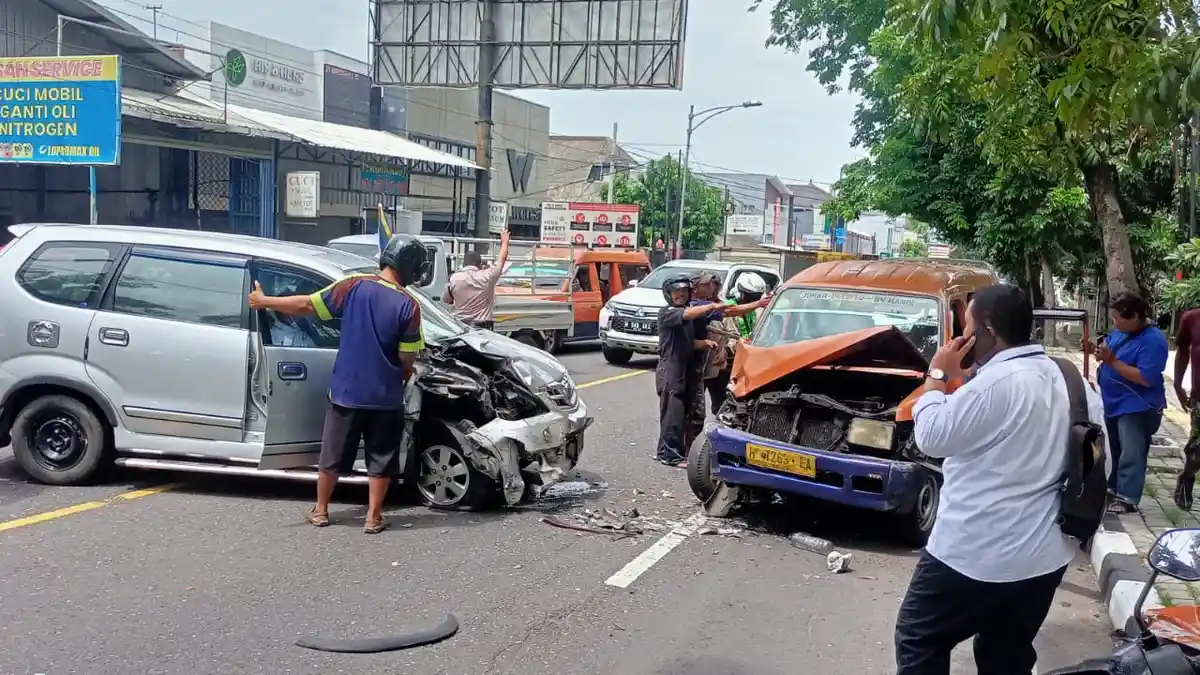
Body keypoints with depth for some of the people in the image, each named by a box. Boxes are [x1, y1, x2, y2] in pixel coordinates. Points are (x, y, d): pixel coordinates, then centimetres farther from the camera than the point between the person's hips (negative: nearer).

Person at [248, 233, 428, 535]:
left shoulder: (354, 286, -7)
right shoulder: (408, 306, -11)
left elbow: (307, 304, -2)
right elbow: (407, 360, -8)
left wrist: (264, 301, 11)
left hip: (346, 391, 2)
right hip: (385, 397, -2)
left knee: (333, 455, 16)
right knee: (381, 459, 12)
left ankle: (320, 510, 27)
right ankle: (374, 517, 16)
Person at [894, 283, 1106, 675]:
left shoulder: (997, 382, -22)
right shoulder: (1070, 380, 5)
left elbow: (931, 436, -14)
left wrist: (937, 376, -1)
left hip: (977, 555, -8)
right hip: (1045, 555, 8)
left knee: (918, 640, 8)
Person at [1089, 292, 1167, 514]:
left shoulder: (1153, 340, -21)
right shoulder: (1119, 331, 2)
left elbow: (1146, 379, -27)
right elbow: (1110, 356, 14)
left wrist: (1112, 361, -29)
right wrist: (1097, 351, -9)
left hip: (1137, 407, -8)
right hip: (1114, 403, 8)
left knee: (1131, 454, -6)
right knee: (1117, 451, 19)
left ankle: (1127, 498, -4)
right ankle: (1114, 487, 31)